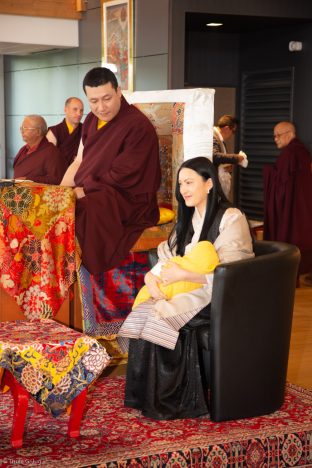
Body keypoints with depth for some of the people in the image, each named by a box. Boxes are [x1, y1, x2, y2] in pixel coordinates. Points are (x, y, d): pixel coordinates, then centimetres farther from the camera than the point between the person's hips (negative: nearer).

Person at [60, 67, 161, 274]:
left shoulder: (138, 126, -14)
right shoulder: (92, 120, 11)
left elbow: (119, 178, -17)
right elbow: (79, 162, 15)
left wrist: (82, 191, -16)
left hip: (127, 201, -8)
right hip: (87, 194, 8)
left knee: (80, 210, -32)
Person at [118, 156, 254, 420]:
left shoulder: (231, 218, -7)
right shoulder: (188, 219, 18)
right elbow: (165, 257, 14)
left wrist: (183, 275, -22)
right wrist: (151, 276, -9)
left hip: (218, 299, -7)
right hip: (185, 293, 7)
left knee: (161, 317, -29)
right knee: (141, 313, -22)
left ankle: (171, 400, -15)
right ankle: (150, 398, -19)